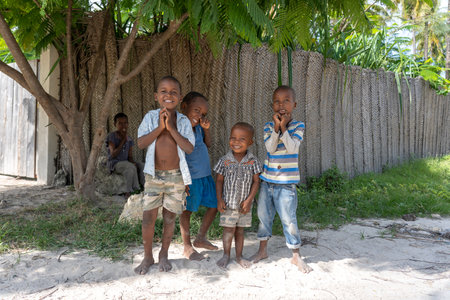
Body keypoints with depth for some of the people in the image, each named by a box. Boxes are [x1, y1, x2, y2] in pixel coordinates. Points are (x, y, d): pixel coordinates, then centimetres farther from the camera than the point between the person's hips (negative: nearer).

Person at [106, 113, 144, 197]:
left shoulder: (129, 140, 8)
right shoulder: (111, 136, -8)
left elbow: (130, 157, 7)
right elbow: (113, 154, -16)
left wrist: (133, 162, -17)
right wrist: (123, 140, -17)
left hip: (126, 163, 6)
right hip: (114, 164, -6)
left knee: (142, 166, -18)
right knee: (131, 168, -32)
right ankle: (133, 192, -22)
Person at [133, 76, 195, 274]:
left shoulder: (183, 121, -2)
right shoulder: (151, 117, 0)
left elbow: (189, 148, -13)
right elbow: (141, 143, -9)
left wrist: (171, 128, -19)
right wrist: (159, 127, -18)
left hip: (176, 176, 0)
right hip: (154, 175, 0)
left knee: (170, 217, 10)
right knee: (148, 216, 2)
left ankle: (164, 255, 29)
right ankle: (147, 256, 22)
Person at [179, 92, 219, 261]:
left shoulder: (198, 127, 8)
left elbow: (208, 145, 17)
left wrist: (206, 130, 6)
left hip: (205, 175, 8)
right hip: (190, 177, -8)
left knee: (214, 206, 15)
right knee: (187, 210, 6)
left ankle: (200, 238, 32)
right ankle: (187, 248, 21)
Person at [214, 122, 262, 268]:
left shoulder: (253, 161, -6)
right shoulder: (225, 160, -7)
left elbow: (256, 181, -3)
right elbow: (219, 180, 0)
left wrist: (249, 200, -10)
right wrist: (219, 199, -6)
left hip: (244, 203, 1)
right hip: (228, 203, -1)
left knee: (240, 230, 13)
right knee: (229, 230, 2)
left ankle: (239, 256, 27)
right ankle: (226, 255, 21)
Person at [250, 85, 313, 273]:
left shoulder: (298, 126, -4)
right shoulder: (268, 127, 3)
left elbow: (292, 148, -18)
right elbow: (270, 148, -11)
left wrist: (283, 127, -19)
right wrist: (276, 127, -18)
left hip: (286, 183, -4)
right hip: (267, 180, 4)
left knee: (289, 219, -1)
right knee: (263, 216, 14)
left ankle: (296, 256, 18)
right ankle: (262, 250, 33)